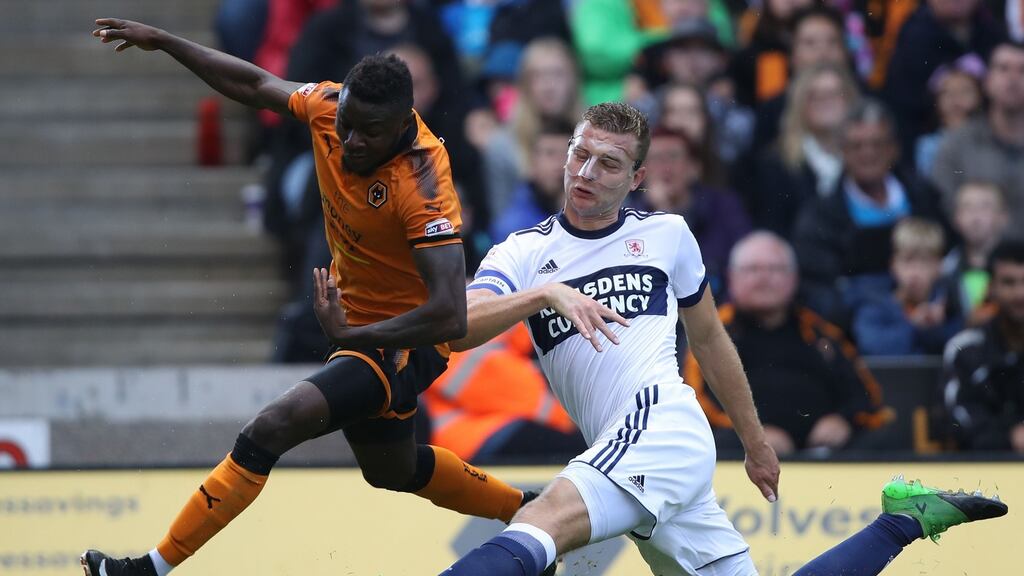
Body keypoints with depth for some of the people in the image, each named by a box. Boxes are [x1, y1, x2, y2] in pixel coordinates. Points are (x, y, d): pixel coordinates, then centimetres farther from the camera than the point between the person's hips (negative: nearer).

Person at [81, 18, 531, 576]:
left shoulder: (421, 185, -32)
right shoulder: (330, 106, -14)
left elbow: (449, 316, -36)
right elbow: (257, 85, 7)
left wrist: (349, 336, -31)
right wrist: (163, 41, 9)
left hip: (405, 341, -9)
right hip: (358, 325, 9)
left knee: (271, 428, -22)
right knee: (390, 469, 28)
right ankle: (524, 509, 48)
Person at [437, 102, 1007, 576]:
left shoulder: (666, 234, 14)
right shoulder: (523, 253, 13)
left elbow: (710, 339, 26)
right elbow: (455, 329, -6)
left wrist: (757, 444, 29)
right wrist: (546, 293, -21)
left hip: (664, 423, -3)